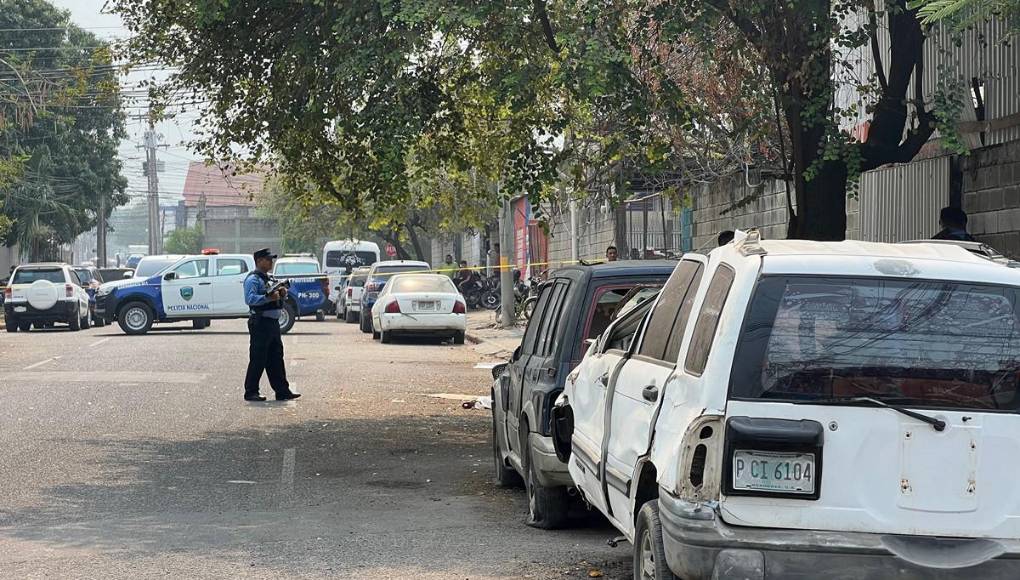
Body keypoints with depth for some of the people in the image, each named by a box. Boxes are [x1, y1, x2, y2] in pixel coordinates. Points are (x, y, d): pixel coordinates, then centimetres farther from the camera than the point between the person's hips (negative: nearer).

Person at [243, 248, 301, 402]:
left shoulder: (268, 278, 20)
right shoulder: (253, 279, -9)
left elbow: (278, 301, 27)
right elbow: (250, 298, -24)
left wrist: (282, 294, 6)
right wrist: (269, 298, -31)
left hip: (273, 323, 9)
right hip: (260, 323, -9)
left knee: (276, 359, 11)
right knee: (258, 360, -5)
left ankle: (282, 391, 14)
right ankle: (251, 392, 0)